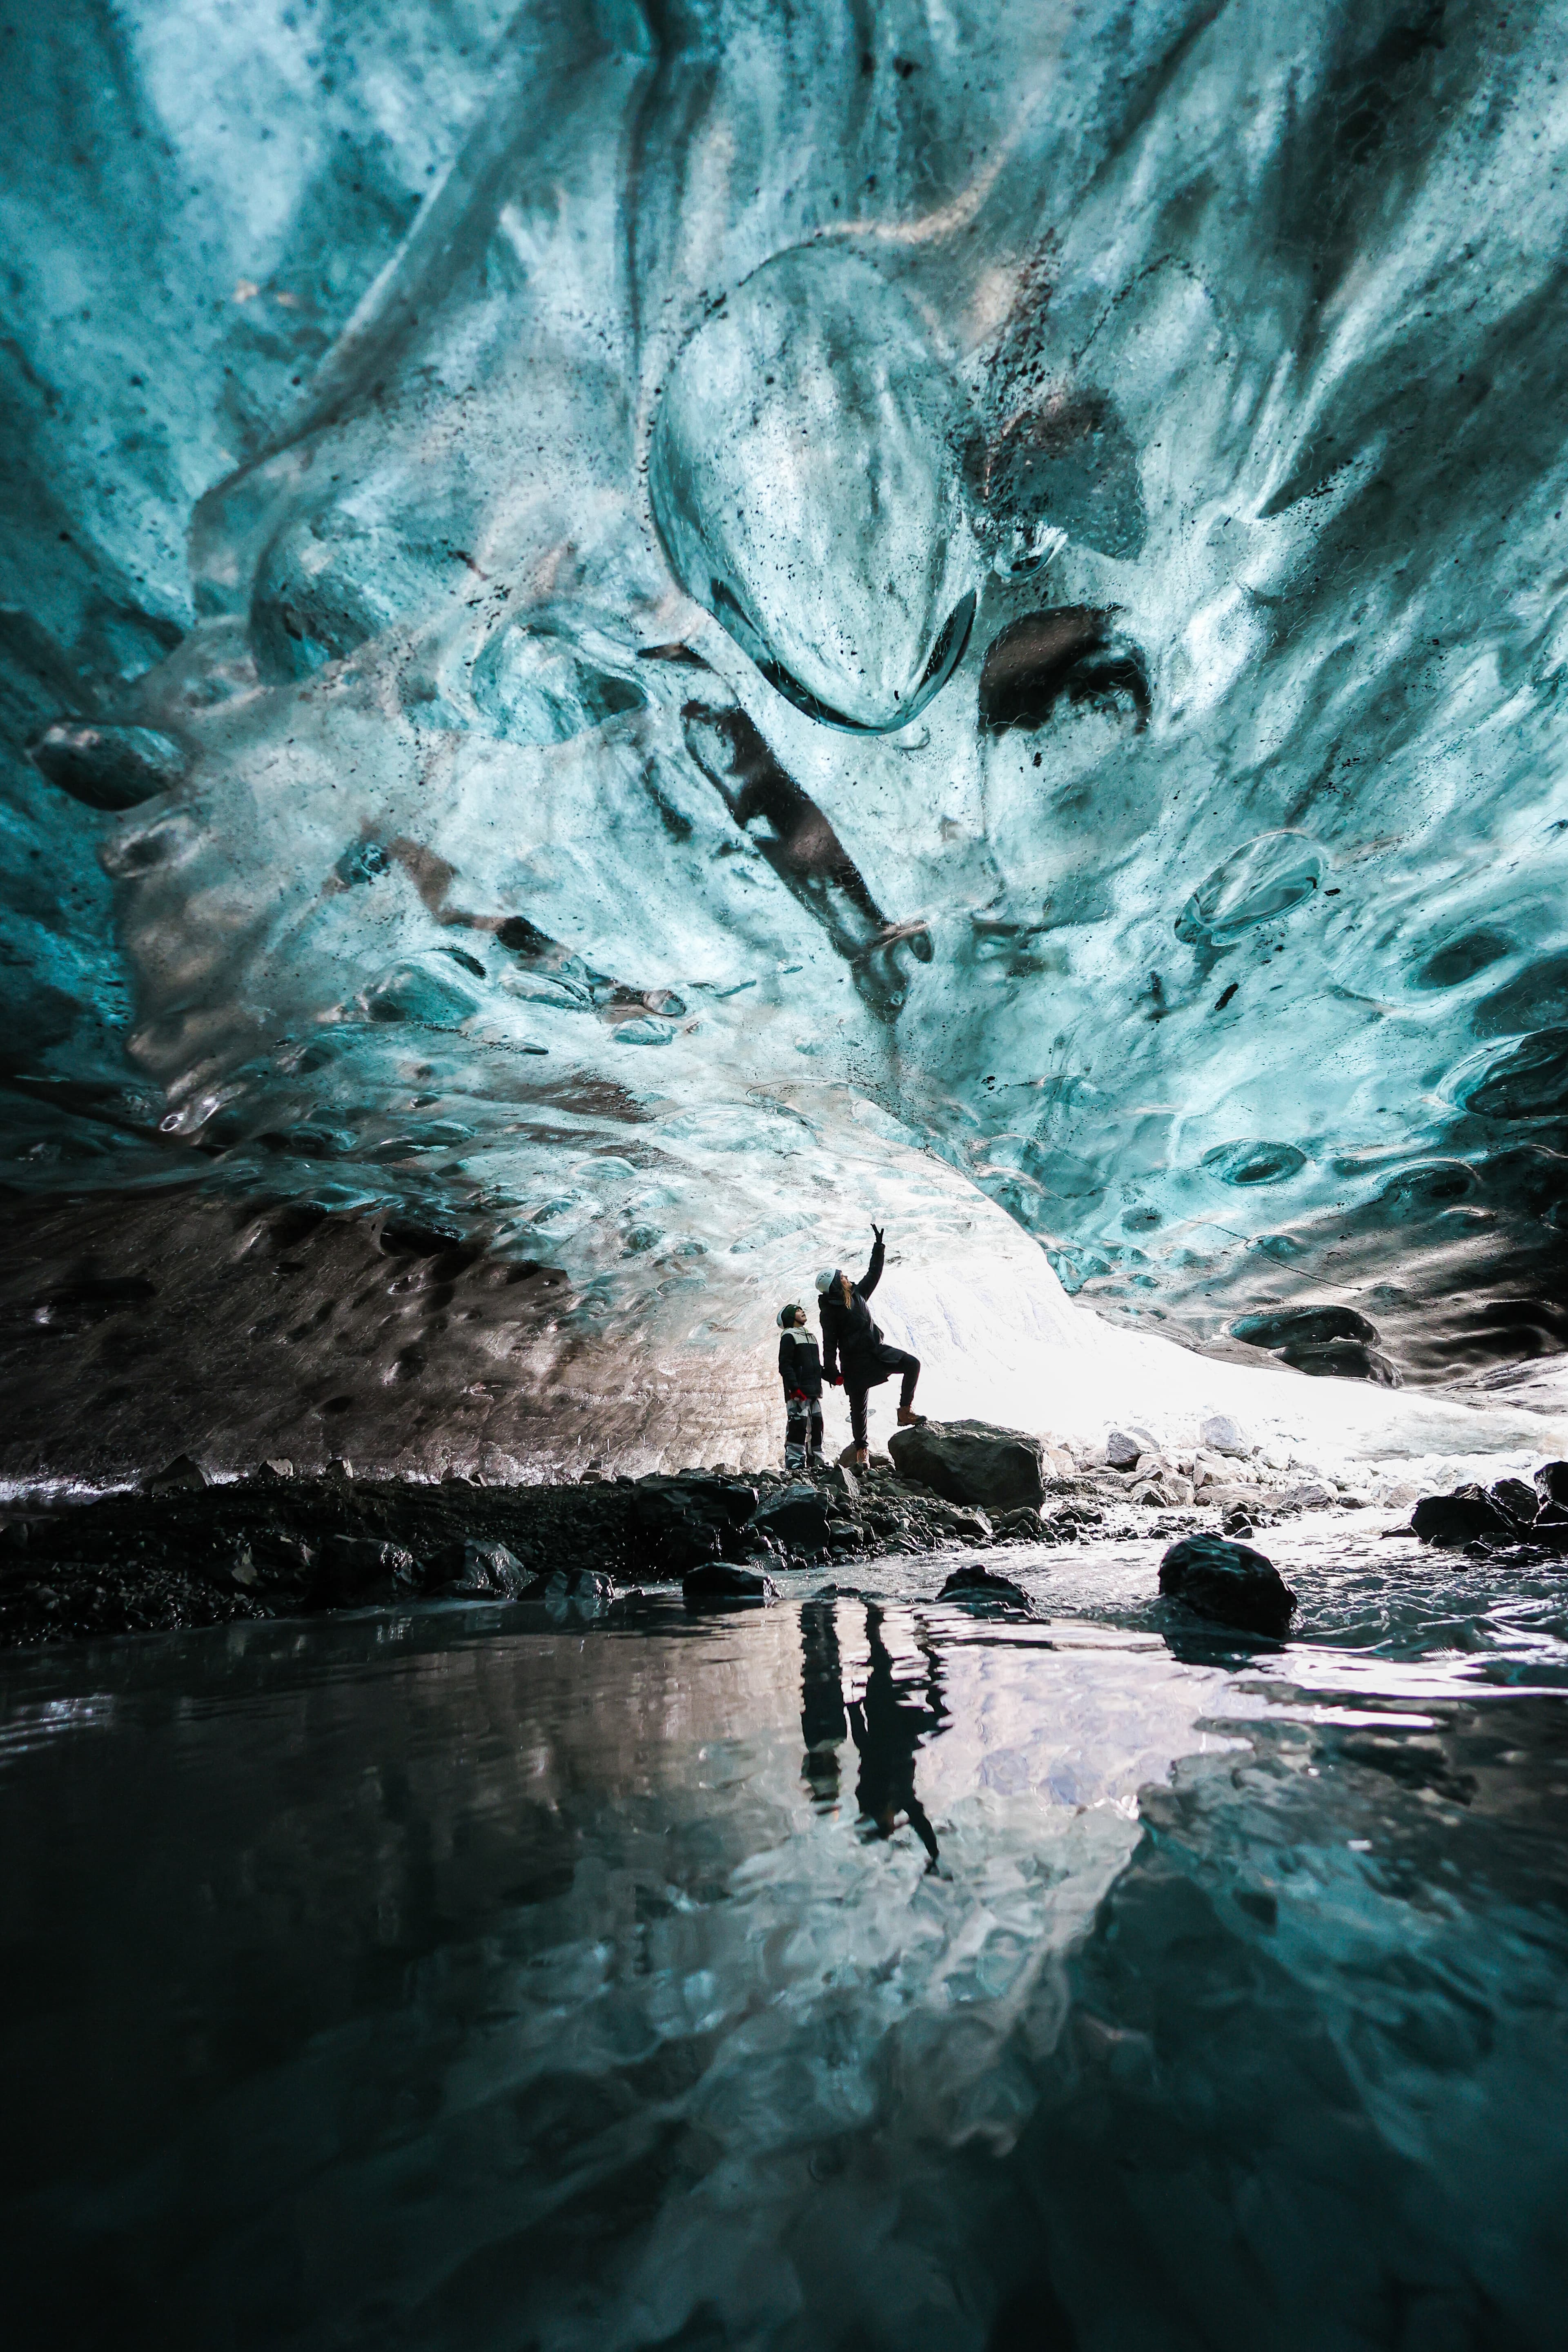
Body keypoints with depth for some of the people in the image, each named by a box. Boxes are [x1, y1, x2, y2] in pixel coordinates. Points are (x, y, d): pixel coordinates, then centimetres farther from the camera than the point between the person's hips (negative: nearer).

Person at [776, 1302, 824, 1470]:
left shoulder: (810, 1337, 23)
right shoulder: (789, 1336, -4)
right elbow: (785, 1366, -13)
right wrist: (795, 1388, -22)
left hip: (813, 1392, 9)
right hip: (798, 1393, -9)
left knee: (816, 1427, 10)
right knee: (798, 1427, -13)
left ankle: (816, 1463, 17)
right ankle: (794, 1465, -13)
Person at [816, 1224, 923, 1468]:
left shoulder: (858, 1293, 5)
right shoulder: (829, 1311, -11)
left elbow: (874, 1274, 14)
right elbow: (829, 1345, -11)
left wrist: (879, 1246, 9)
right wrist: (832, 1372, -15)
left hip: (876, 1351, 6)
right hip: (855, 1361, -6)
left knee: (912, 1364, -9)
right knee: (858, 1407, 1)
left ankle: (905, 1412, -3)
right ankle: (862, 1450, 15)